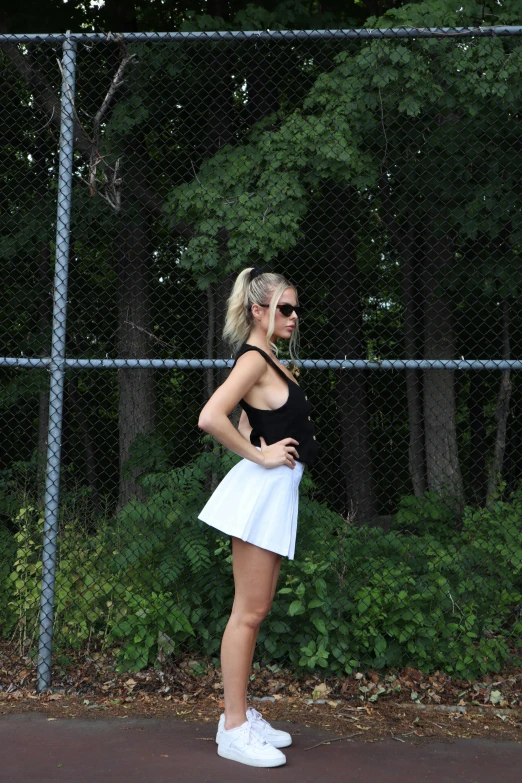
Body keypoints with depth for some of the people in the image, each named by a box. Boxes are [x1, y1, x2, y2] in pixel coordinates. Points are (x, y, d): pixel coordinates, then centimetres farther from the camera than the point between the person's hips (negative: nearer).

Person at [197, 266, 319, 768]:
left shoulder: (270, 360, 16)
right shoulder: (253, 359, -12)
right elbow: (210, 418, -26)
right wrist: (257, 457, -17)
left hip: (276, 493, 10)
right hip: (263, 489, -10)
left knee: (256, 610, 14)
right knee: (248, 613, -4)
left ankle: (241, 715, 24)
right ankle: (233, 731, 5)